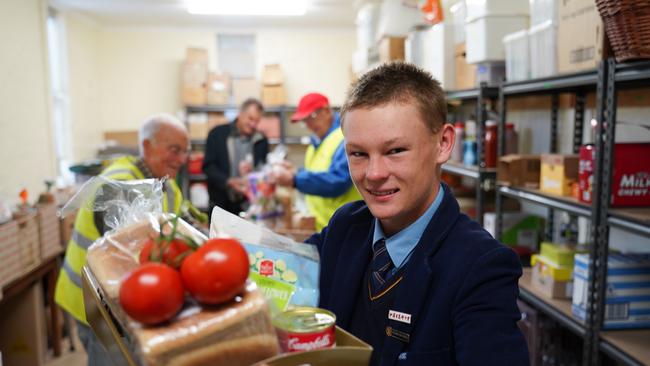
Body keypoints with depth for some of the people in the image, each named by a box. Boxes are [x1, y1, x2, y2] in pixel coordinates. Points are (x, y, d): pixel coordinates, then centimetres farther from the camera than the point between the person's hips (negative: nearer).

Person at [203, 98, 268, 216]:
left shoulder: (262, 141, 6)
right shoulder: (217, 134, 0)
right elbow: (208, 166, -4)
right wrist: (229, 181, -20)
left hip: (249, 205, 1)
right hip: (221, 204, -1)